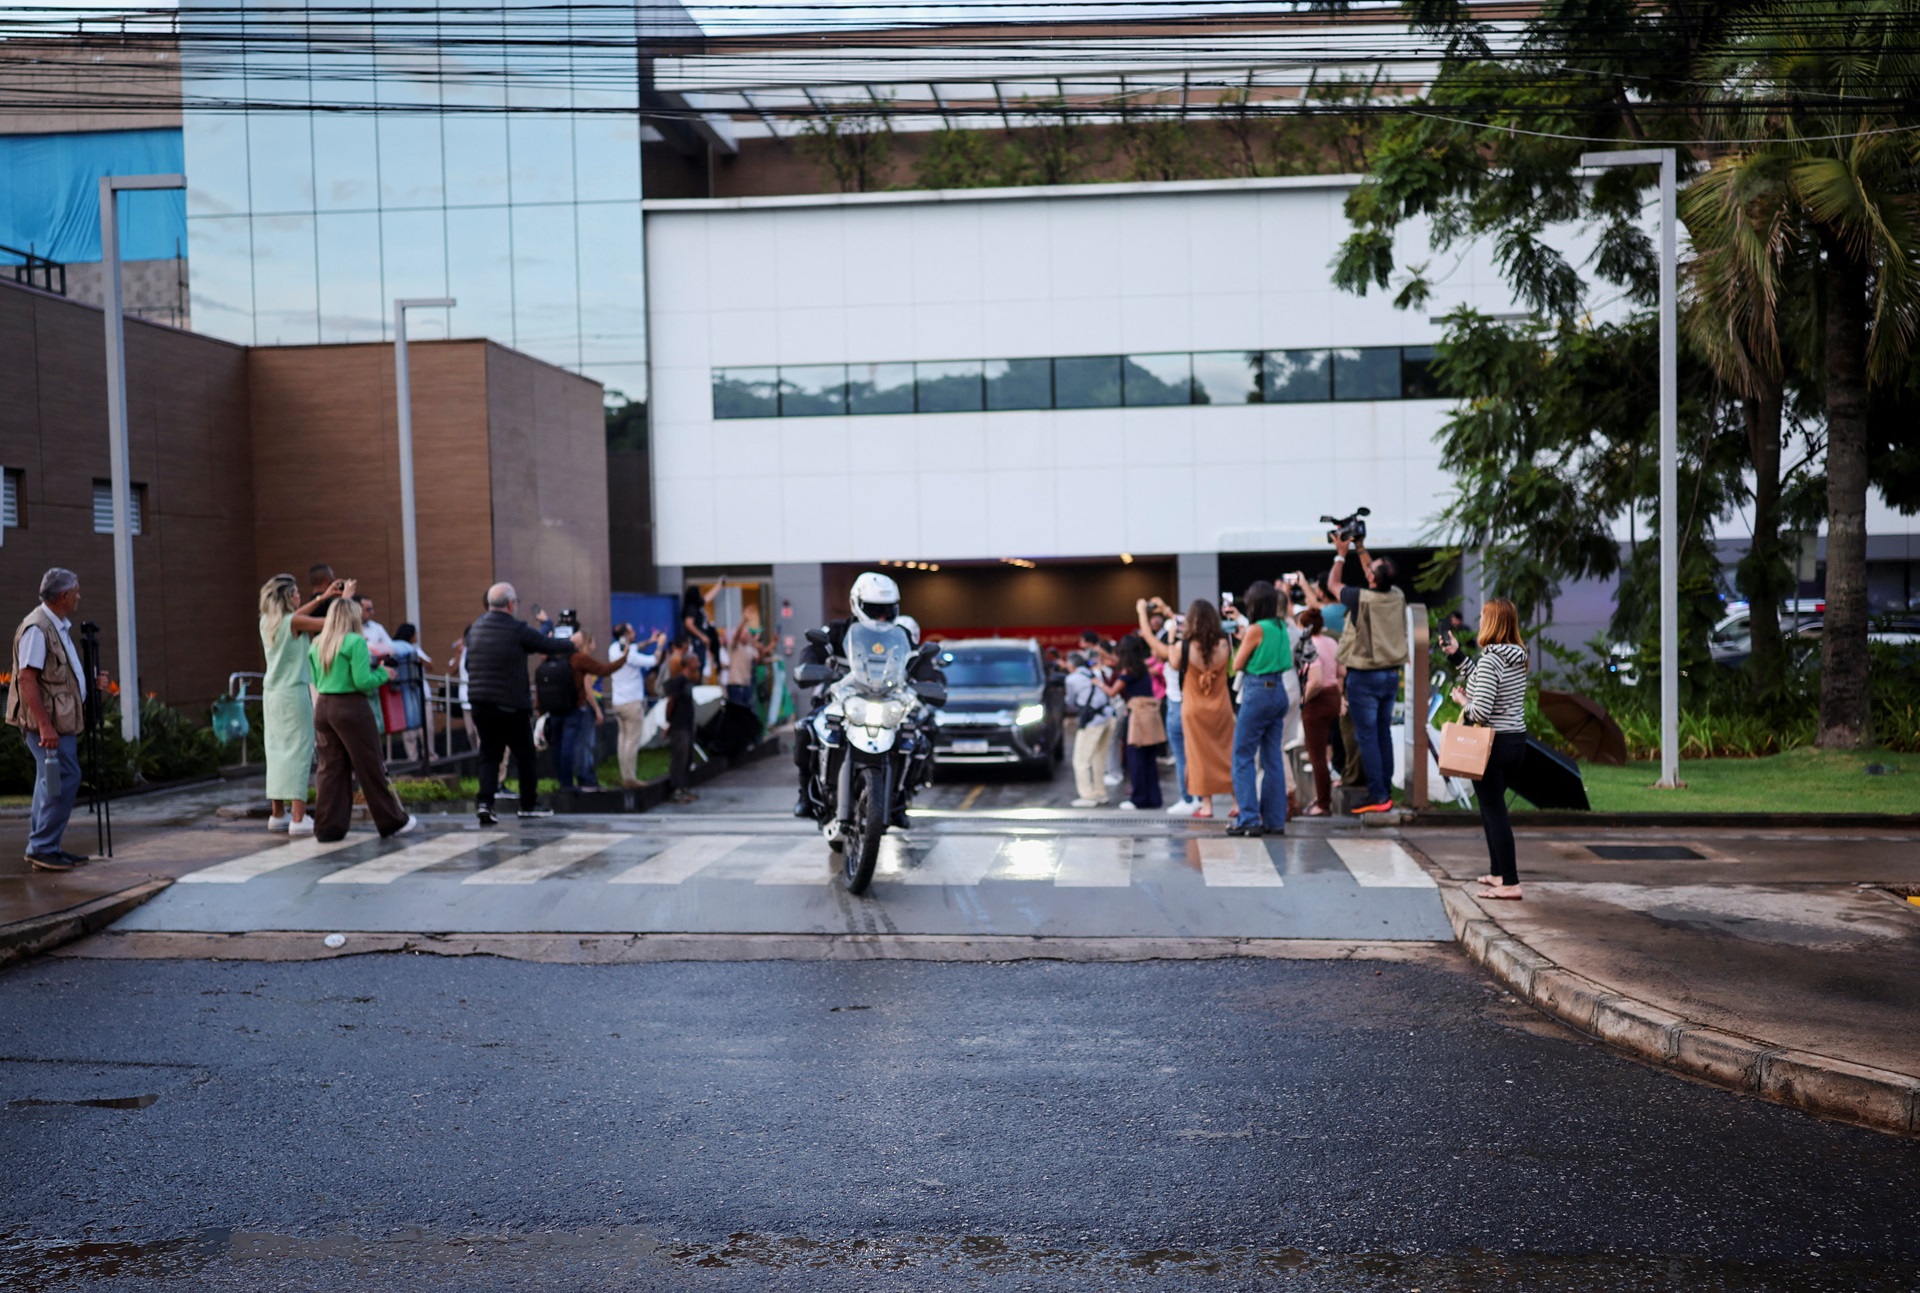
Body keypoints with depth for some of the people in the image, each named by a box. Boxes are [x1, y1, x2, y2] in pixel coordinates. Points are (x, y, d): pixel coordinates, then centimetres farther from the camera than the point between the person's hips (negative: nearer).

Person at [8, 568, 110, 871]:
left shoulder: (58, 627, 16)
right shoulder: (36, 628, -15)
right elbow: (26, 679, -21)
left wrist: (90, 680, 10)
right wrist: (44, 724, -25)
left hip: (61, 721, 10)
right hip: (48, 723, -10)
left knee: (51, 783, 13)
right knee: (65, 779, -11)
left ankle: (43, 848, 20)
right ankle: (43, 848, -6)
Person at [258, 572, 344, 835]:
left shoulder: (267, 622, 8)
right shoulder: (294, 622, -13)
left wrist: (322, 598, 28)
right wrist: (345, 597, 8)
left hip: (271, 694, 8)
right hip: (294, 693, -8)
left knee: (277, 751, 13)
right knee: (298, 751, -6)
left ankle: (277, 814, 18)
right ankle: (298, 819, -9)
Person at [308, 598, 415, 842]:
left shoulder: (317, 644, 10)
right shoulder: (356, 642, -11)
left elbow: (316, 681, 15)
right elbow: (363, 681, -16)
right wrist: (382, 674, 1)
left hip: (322, 708, 6)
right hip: (351, 707, -6)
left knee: (329, 768, 9)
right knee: (370, 767, 3)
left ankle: (328, 826, 9)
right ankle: (392, 821, 12)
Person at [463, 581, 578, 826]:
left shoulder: (475, 628, 7)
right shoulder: (518, 631, -13)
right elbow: (551, 645, -4)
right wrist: (572, 643, 16)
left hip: (480, 703, 5)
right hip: (511, 705, -5)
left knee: (489, 754, 9)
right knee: (526, 755, 11)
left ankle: (484, 801, -9)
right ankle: (529, 804, 19)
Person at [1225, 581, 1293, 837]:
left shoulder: (1255, 630, -13)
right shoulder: (1281, 628, 9)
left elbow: (1237, 665, -6)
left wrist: (1242, 640, 9)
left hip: (1257, 693, -7)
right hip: (1279, 691, 8)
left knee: (1243, 757, -1)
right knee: (1273, 759, 9)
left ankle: (1248, 819, -5)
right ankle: (1274, 820, 11)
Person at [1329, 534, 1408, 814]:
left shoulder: (1362, 599, -17)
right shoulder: (1398, 597, -1)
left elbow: (1333, 583, 2)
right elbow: (1376, 577, 20)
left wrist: (1341, 554, 13)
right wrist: (1360, 548, 26)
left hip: (1365, 677, -6)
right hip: (1391, 675, 6)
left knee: (1367, 736, -4)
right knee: (1383, 733, 13)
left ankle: (1377, 795, -5)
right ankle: (1386, 790, 17)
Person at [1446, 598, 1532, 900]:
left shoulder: (1490, 659, -19)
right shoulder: (1517, 657, 6)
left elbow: (1481, 710, -24)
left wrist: (1462, 702, -4)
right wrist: (1456, 654, 18)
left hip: (1493, 744, -9)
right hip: (1517, 740, 9)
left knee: (1494, 811, -3)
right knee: (1491, 807, 21)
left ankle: (1510, 883, -3)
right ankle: (1499, 873, 29)